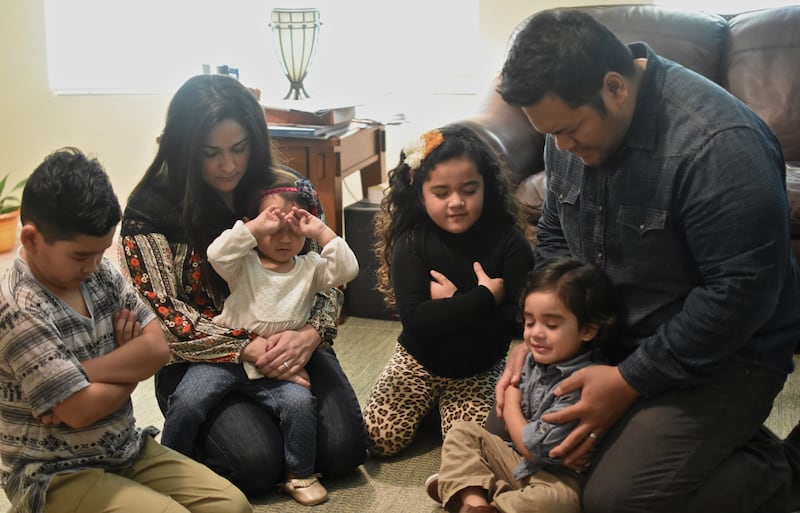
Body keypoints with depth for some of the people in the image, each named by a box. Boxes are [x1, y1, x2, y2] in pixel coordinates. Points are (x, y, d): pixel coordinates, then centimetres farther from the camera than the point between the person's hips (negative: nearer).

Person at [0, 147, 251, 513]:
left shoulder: (102, 273, 1)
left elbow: (157, 348, -6)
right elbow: (81, 409, -23)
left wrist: (80, 374, -17)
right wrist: (130, 367, -5)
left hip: (127, 450, 6)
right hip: (54, 475, -6)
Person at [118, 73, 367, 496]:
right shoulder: (150, 212, -9)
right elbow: (164, 315, -12)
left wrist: (311, 332, -22)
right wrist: (246, 349, -24)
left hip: (289, 345, 3)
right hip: (201, 361, -2)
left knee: (343, 449, -15)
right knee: (257, 462, -24)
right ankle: (196, 444, 10)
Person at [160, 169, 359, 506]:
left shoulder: (309, 268, 7)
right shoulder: (244, 265, 2)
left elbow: (346, 269, -8)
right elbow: (216, 254, -18)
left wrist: (321, 232, -11)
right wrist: (256, 226, -18)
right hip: (225, 356, -1)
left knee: (299, 402, -26)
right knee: (187, 401, -21)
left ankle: (300, 474, -2)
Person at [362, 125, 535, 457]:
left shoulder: (508, 241, -16)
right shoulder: (412, 242, -15)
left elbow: (522, 317, -23)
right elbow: (413, 317, -26)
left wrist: (453, 302, -26)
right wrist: (484, 299, -30)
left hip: (480, 369, -1)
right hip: (418, 362, 1)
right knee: (381, 440, -3)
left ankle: (444, 404, 18)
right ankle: (429, 404, 26)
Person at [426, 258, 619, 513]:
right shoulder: (534, 360, 2)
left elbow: (533, 448, -19)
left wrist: (511, 403, -4)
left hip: (555, 477, -9)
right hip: (517, 459, 9)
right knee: (462, 432, 6)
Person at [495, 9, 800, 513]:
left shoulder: (716, 144, -29)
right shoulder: (573, 120, -4)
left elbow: (741, 294, -27)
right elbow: (555, 238, 9)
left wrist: (631, 380, -23)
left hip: (720, 355, -8)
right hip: (608, 337, 8)